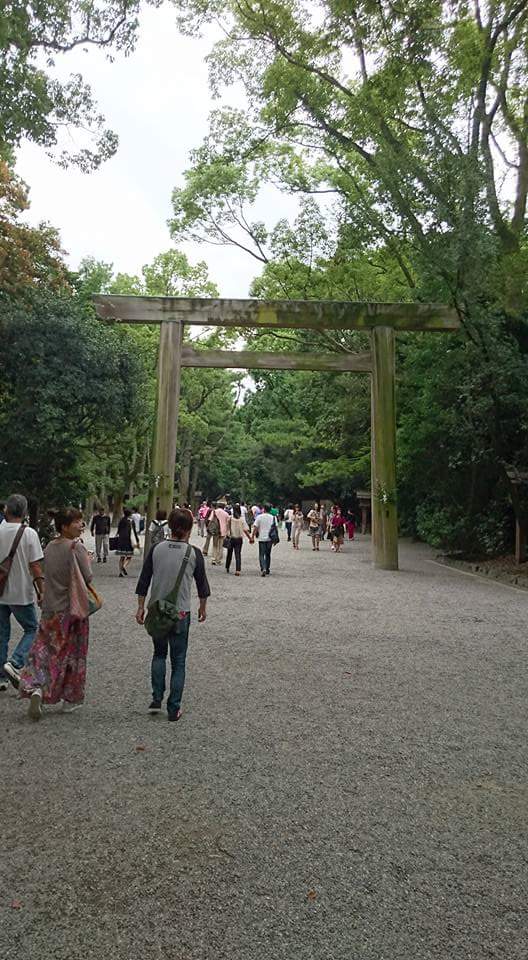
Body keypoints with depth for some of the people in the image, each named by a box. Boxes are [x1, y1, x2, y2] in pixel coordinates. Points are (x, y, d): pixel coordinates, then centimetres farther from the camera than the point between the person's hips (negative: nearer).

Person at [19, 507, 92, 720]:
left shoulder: (49, 547, 4)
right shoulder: (76, 547, -17)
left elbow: (49, 574, 13)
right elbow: (88, 578, -16)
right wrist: (86, 559, -1)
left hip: (50, 608, 5)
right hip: (72, 609, -5)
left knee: (44, 651, 11)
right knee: (73, 654, 9)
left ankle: (36, 689, -9)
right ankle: (70, 698, 20)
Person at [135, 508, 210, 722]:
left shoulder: (156, 549, -3)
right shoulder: (194, 553, -7)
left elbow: (144, 580, 0)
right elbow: (202, 584, 2)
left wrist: (141, 607, 10)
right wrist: (203, 607, 17)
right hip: (180, 613, -2)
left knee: (159, 654, 22)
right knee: (178, 661, 9)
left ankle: (156, 700, 15)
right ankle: (174, 709, 11)